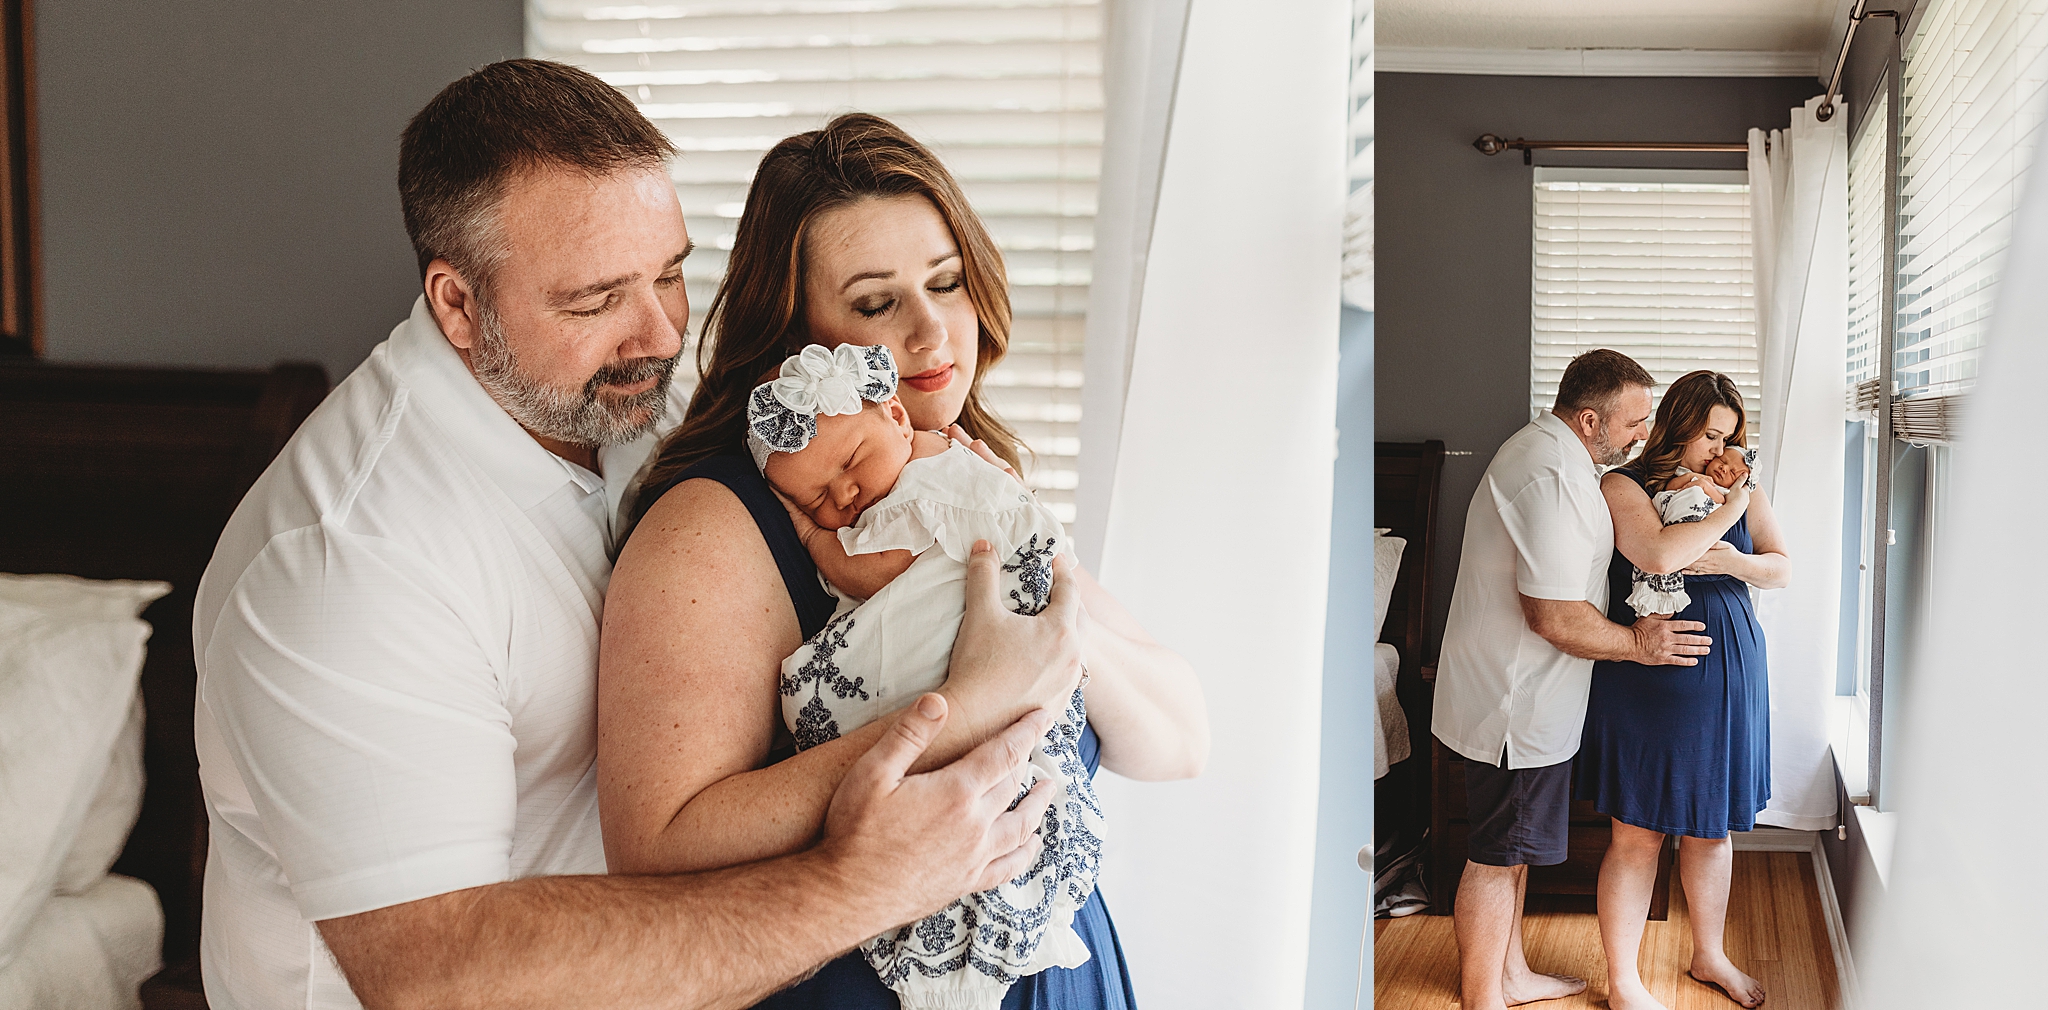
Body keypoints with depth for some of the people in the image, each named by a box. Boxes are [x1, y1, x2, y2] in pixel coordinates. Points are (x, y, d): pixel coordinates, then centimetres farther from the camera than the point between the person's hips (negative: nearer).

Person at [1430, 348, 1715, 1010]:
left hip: (1517, 693, 11)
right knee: (1496, 858, 1)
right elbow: (1555, 616, -27)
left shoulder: (1544, 449, 11)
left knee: (1512, 849, 21)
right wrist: (1638, 643, -11)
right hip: (1515, 701, -11)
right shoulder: (1556, 478, -25)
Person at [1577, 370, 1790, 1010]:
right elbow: (1658, 555, -26)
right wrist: (1729, 509, -16)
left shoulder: (1743, 488, 9)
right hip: (1647, 677, -6)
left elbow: (1783, 569, 9)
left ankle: (1710, 956, 38)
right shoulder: (1624, 487, -9)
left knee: (1712, 828, 18)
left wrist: (1734, 562, -12)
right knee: (1638, 834, 2)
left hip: (1728, 671, 6)